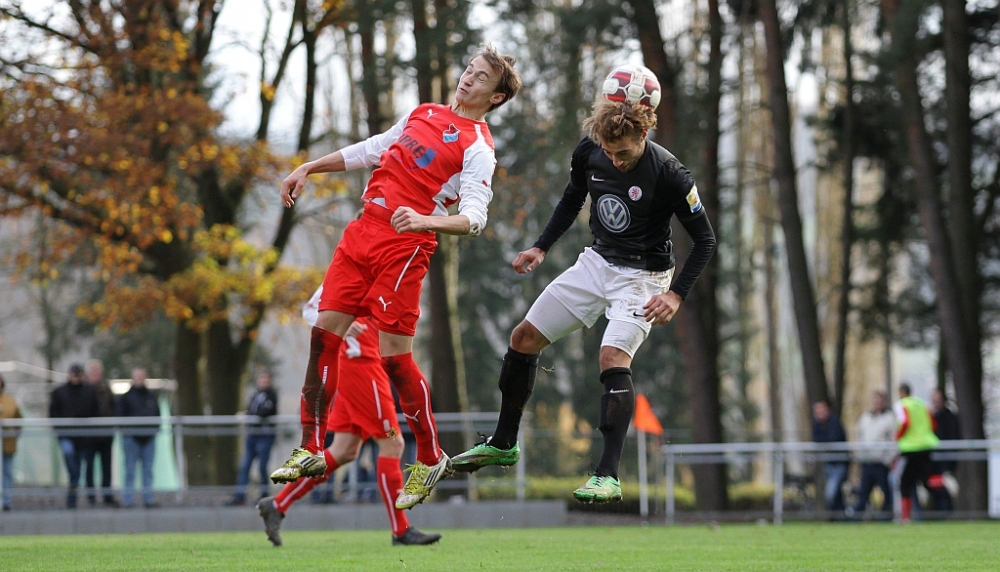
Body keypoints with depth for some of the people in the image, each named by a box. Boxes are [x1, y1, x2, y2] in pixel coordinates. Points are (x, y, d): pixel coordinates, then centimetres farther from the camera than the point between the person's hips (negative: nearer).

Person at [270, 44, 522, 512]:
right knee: (325, 332, 3)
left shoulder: (477, 147, -7)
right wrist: (308, 169, 27)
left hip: (405, 247, -7)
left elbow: (474, 217, -19)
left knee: (393, 355, -9)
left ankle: (430, 459, 8)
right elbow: (370, 151, 28)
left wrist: (425, 220, -35)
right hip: (363, 231, 7)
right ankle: (311, 450, 11)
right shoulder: (424, 113, 16)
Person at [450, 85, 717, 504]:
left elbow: (705, 240, -15)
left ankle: (608, 477, -25)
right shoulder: (589, 153, -10)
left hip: (641, 276, -6)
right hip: (596, 261, 6)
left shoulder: (668, 174, -24)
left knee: (613, 357, -27)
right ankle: (503, 444, 23)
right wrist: (541, 248, 7)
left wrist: (676, 295, -22)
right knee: (524, 338, 6)